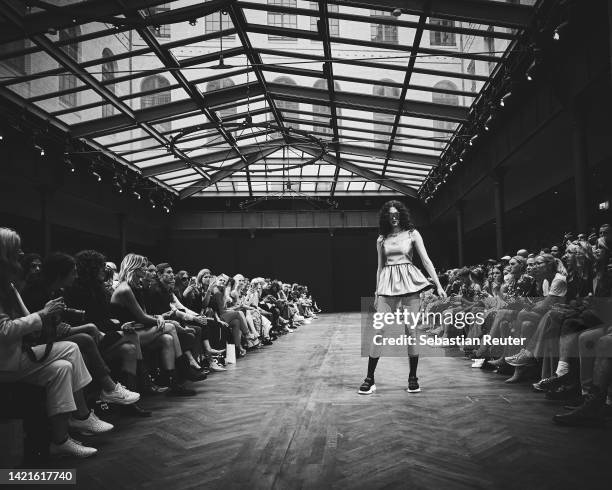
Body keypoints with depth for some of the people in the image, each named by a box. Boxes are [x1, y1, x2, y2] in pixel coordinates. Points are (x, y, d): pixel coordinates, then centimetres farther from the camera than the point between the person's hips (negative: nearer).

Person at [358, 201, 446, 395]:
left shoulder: (412, 234, 5)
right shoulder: (381, 240, 12)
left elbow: (426, 260, 2)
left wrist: (438, 285, -5)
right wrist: (377, 293, 14)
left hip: (409, 283, -2)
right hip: (387, 284, 2)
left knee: (410, 330, -1)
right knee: (378, 330, -5)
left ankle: (413, 378, 11)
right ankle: (370, 379, 1)